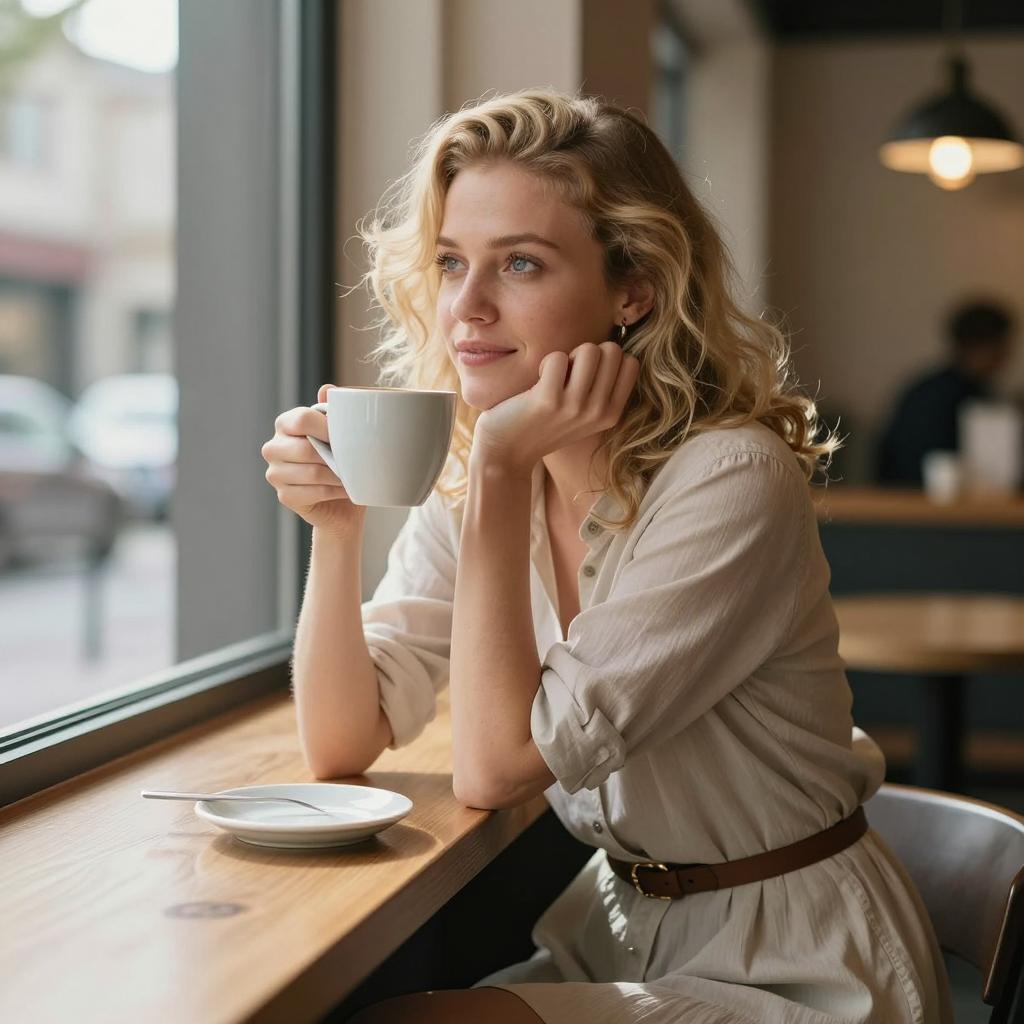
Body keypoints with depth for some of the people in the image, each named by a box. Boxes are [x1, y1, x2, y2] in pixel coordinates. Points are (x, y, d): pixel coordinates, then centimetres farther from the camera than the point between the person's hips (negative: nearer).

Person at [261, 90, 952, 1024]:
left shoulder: (731, 483, -23)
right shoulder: (464, 490, -2)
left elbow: (493, 769, -24)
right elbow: (343, 746, -5)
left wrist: (504, 473, -25)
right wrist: (336, 529, -18)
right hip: (621, 938, 6)